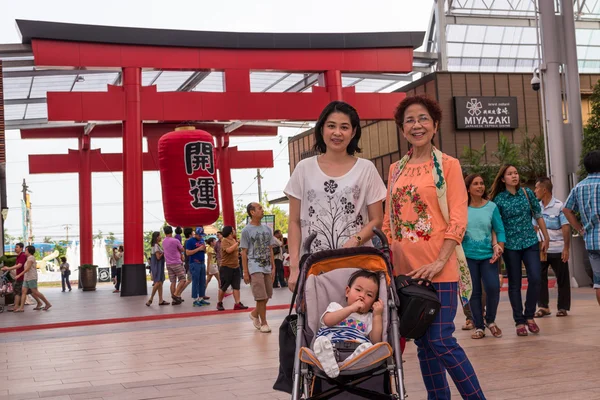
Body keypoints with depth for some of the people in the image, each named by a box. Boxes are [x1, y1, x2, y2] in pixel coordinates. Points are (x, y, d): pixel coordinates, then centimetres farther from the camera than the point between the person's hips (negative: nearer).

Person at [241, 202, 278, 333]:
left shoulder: (267, 229, 11)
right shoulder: (246, 230, -4)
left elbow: (270, 250, 14)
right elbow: (244, 253, -4)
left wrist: (273, 268, 8)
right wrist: (245, 272, -7)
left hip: (267, 268, 6)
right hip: (255, 268, -6)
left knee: (267, 296, 10)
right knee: (261, 297, -7)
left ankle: (254, 314, 33)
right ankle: (264, 323, 4)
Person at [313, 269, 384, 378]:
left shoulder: (368, 317, 30)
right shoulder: (336, 306, 29)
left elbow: (376, 341, 12)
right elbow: (327, 320, 3)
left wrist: (377, 315, 10)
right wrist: (351, 308, 2)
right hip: (330, 348, -1)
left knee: (369, 347, -32)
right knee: (321, 341, -32)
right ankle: (328, 364, -56)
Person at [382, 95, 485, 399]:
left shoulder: (448, 165, -1)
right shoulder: (395, 170, 12)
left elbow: (458, 220, -8)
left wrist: (439, 263, -17)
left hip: (439, 268, -5)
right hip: (405, 269, 5)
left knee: (441, 342, -8)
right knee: (423, 343, 10)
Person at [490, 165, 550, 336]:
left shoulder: (527, 193, 3)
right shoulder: (499, 199, -3)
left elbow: (538, 215, 8)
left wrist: (546, 237, 7)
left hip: (530, 242, 2)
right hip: (510, 245, -1)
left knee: (535, 279, -9)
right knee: (514, 284, 4)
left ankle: (529, 316, 10)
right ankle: (519, 321, 12)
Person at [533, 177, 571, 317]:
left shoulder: (559, 206, -8)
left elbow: (566, 228, -10)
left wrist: (566, 248, -15)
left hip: (557, 250, -4)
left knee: (562, 279, 5)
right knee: (539, 278, 4)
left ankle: (563, 307, 15)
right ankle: (543, 306, 13)